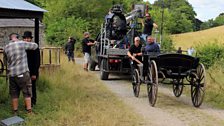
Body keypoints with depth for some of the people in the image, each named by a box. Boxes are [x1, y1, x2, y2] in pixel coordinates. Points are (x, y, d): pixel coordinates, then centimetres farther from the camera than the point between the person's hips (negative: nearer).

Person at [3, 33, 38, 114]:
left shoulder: (6, 48, 4)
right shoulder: (22, 44, -7)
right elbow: (35, 46, 4)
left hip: (12, 74, 4)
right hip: (23, 73, -4)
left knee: (14, 94, 13)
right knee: (27, 93, 6)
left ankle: (15, 112, 18)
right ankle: (29, 111, 9)